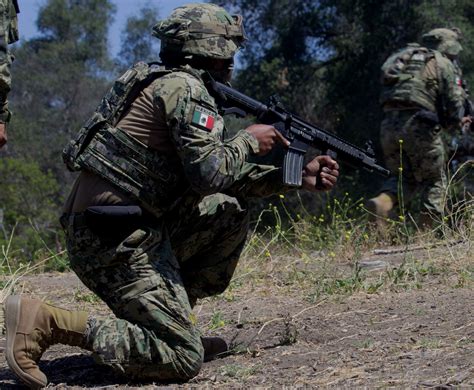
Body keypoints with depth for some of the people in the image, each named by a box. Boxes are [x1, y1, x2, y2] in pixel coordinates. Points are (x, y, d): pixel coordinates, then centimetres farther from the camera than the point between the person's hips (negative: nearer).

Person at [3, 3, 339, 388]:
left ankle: (174, 321, 17)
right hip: (116, 241, -10)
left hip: (134, 227, 10)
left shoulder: (164, 82, 20)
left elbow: (219, 176, 22)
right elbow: (209, 173, -20)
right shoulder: (184, 87, -10)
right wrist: (248, 141, -1)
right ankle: (46, 322, -14)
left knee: (230, 210, 18)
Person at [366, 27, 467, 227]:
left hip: (389, 125, 5)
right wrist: (450, 124, 21)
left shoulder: (404, 57, 25)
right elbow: (454, 107, -1)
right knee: (434, 180, 11)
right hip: (419, 126, -5)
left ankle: (382, 202, -12)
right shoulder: (444, 65, 6)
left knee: (403, 177, 18)